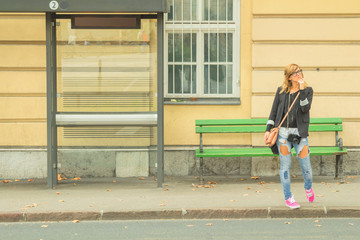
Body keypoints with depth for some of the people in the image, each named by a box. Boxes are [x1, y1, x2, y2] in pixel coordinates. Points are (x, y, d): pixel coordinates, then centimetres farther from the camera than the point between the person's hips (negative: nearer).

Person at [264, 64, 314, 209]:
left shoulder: (307, 90, 4)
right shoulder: (281, 91, 7)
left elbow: (305, 108, -12)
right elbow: (274, 112, 11)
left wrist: (302, 89, -15)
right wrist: (268, 130, 3)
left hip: (300, 133, -1)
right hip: (283, 132, 1)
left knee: (306, 165, 2)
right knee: (285, 166, 2)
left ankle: (308, 188, 32)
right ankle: (288, 198, 12)